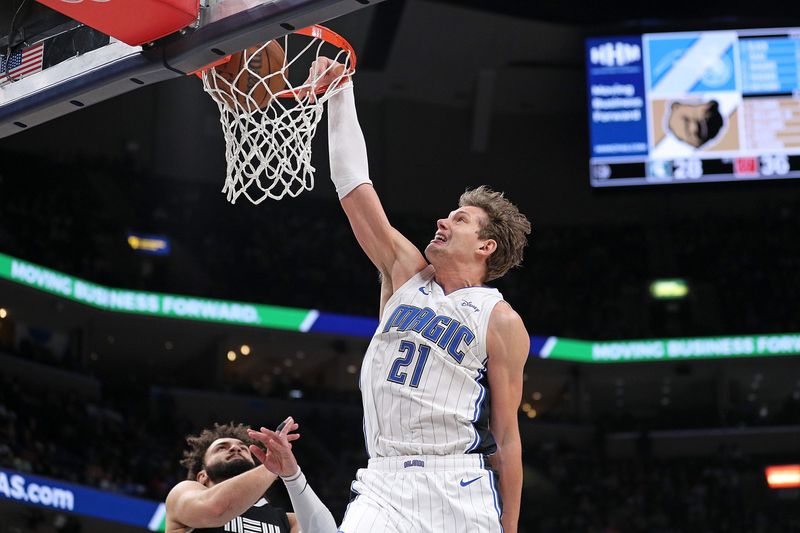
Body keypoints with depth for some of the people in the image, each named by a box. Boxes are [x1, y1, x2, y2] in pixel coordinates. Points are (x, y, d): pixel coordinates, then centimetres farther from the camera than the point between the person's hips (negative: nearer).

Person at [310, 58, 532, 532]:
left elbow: (507, 437, 0)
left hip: (460, 492, -3)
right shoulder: (405, 273, 13)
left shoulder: (502, 322, 1)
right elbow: (354, 185, 9)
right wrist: (340, 94, 4)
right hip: (385, 482, 3)